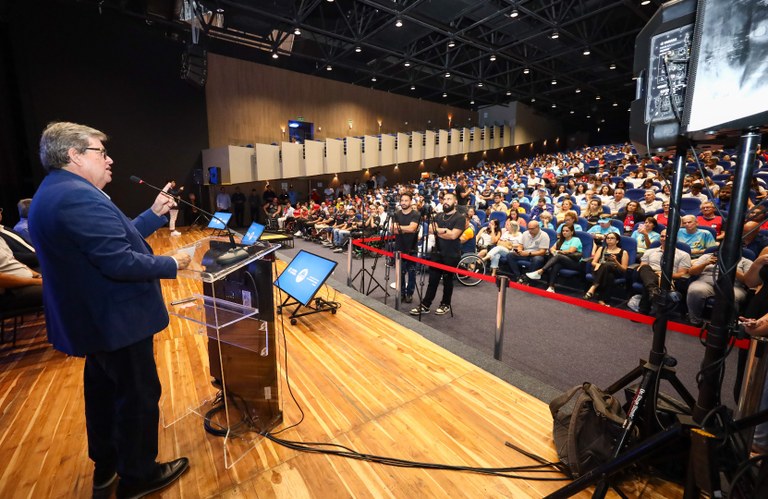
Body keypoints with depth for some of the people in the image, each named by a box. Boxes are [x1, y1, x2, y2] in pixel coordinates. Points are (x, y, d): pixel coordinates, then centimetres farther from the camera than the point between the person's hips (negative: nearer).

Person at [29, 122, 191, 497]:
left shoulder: (52, 192, 11)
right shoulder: (79, 196, -25)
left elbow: (113, 239, 11)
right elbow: (120, 261, -30)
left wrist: (155, 214, 10)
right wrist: (171, 265, -16)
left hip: (91, 316, 11)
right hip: (115, 319, -11)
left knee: (103, 388, 24)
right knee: (138, 395, 6)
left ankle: (106, 465, 43)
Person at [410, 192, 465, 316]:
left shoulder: (460, 218, -8)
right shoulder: (438, 216, 10)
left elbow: (453, 235, -20)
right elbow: (430, 229, -2)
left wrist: (438, 230, -9)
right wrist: (445, 231, -16)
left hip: (451, 255, -5)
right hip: (438, 253, 5)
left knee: (447, 280, 8)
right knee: (432, 280, 6)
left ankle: (445, 305, 24)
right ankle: (425, 305, 11)